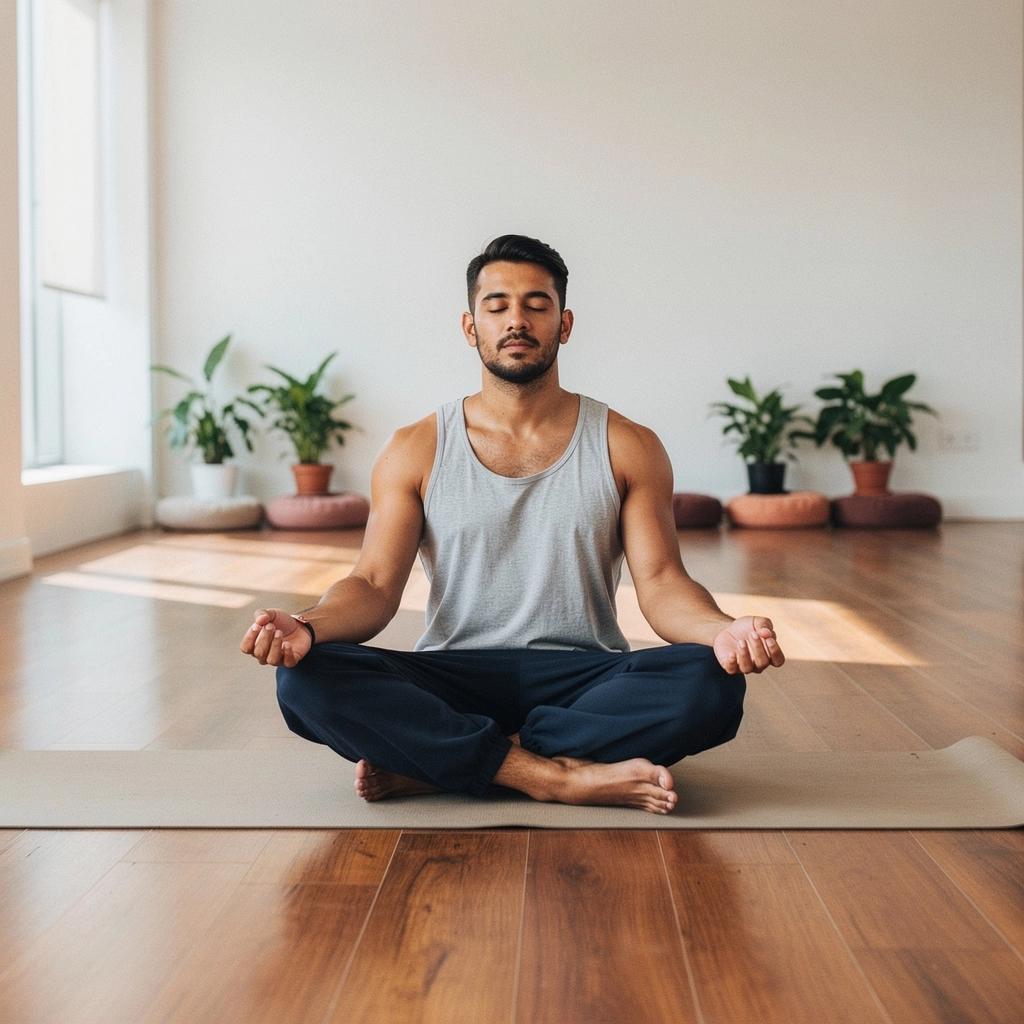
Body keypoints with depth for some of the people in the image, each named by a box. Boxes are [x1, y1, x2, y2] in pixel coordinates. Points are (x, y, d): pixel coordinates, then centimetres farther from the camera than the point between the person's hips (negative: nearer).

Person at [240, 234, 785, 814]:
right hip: (453, 680, 0)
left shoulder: (627, 448, 6)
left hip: (585, 681, 1)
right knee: (307, 678, -27)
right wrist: (307, 628, -25)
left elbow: (661, 583, -3)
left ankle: (427, 766, -25)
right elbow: (376, 586, -1)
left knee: (712, 684, -31)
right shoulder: (416, 451, 6)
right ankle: (558, 777, -27)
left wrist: (723, 630, -26)